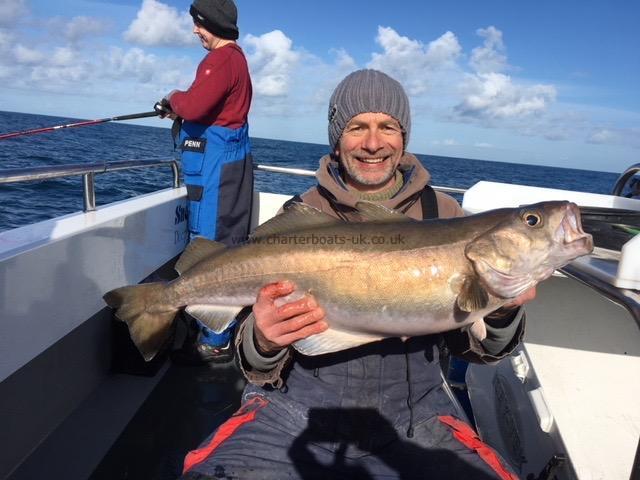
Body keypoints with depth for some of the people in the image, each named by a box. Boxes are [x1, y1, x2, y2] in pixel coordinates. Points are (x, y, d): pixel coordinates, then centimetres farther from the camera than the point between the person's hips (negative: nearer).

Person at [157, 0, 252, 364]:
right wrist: (181, 108, 8)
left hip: (217, 166, -11)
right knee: (226, 246, 16)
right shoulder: (235, 56, 19)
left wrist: (174, 99, -4)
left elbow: (193, 107, -25)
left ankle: (215, 342, 1)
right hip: (228, 161, 11)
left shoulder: (221, 59, -14)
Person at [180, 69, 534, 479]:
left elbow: (474, 346, 2)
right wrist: (264, 343, -25)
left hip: (412, 414, 2)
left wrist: (502, 315, -19)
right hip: (298, 406, -1)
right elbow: (257, 366, -2)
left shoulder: (443, 214, 0)